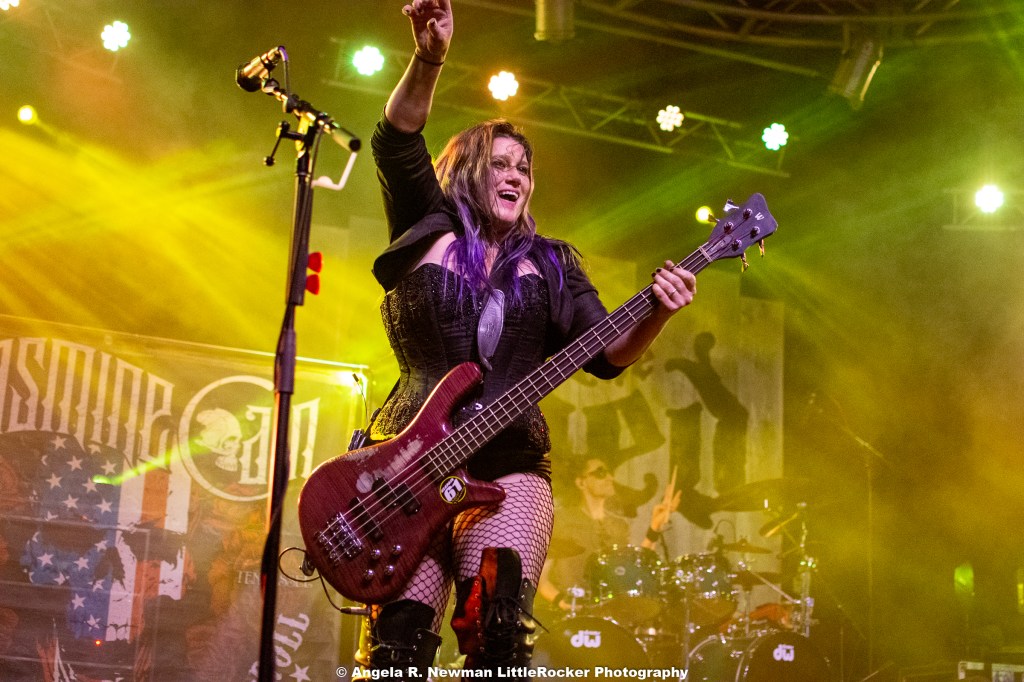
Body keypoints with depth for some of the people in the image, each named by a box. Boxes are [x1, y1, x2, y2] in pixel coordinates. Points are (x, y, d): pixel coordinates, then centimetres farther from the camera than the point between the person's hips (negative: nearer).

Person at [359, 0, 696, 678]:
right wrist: (429, 59, -21)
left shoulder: (549, 264, 19)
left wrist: (657, 313, -13)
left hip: (509, 466, 1)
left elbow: (606, 352, 9)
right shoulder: (428, 231, 14)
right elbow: (396, 144, -3)